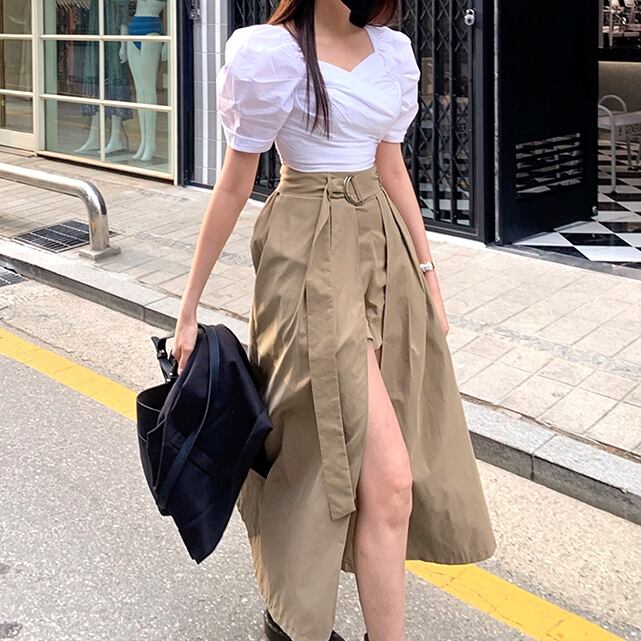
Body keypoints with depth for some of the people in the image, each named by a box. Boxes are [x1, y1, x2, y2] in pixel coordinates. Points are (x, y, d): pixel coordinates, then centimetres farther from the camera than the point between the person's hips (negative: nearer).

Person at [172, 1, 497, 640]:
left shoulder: (391, 52, 9)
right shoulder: (272, 52, -9)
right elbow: (234, 185, -5)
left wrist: (426, 268, 17)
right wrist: (190, 306, -2)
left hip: (383, 250, 7)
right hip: (311, 257, -6)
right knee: (388, 477, -10)